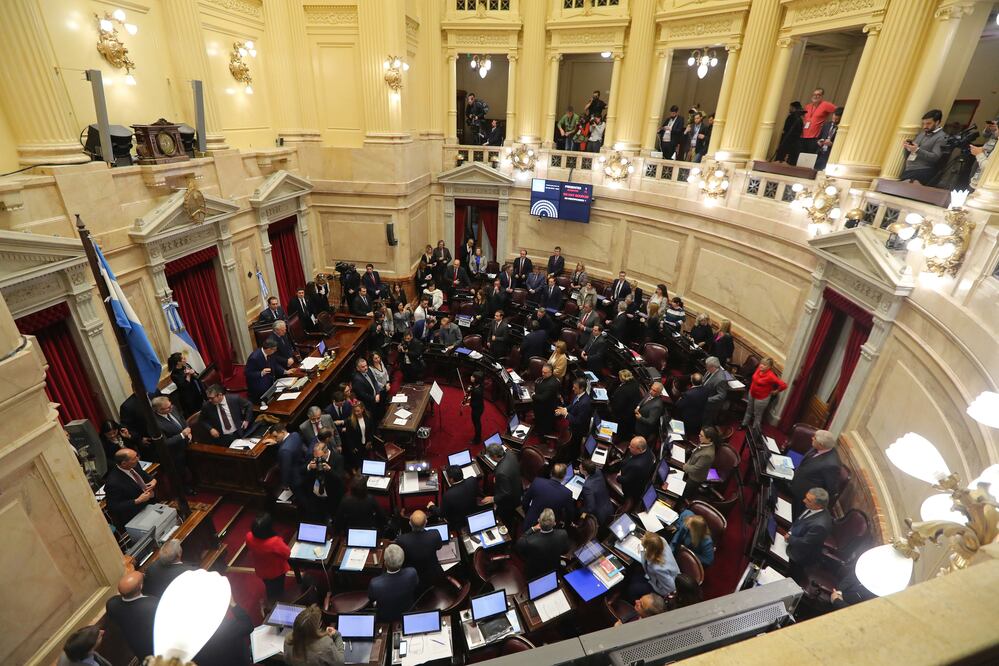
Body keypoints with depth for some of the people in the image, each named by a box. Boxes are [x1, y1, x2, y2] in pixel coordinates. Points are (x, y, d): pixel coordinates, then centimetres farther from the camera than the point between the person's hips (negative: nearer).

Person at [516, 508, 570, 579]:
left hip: (533, 575, -2)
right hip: (554, 571, 3)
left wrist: (532, 529, -15)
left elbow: (518, 544, -15)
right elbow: (565, 551, -9)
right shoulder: (563, 534, -33)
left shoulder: (529, 541, -41)